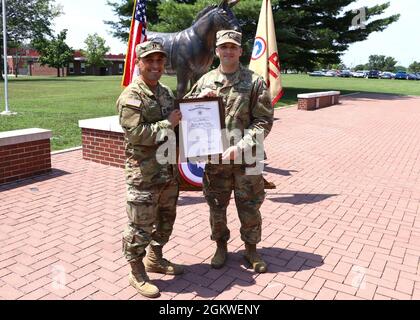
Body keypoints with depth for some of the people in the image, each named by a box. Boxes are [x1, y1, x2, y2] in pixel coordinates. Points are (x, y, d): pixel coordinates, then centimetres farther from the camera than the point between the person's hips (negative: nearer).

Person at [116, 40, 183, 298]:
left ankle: (155, 258, 41)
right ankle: (138, 274, 21)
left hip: (168, 171, 8)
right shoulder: (131, 97, -14)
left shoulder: (166, 92, 12)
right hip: (144, 174, -8)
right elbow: (136, 134, -23)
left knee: (166, 219, 20)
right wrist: (168, 124, -17)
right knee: (141, 226, 3)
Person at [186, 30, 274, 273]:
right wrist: (201, 98, -9)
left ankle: (251, 248, 31)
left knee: (250, 207, 10)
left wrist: (241, 146, -19)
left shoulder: (254, 81, -3)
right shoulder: (205, 81, 6)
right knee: (217, 207, 14)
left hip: (246, 158, -2)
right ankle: (221, 246, 35)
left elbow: (264, 121, -8)